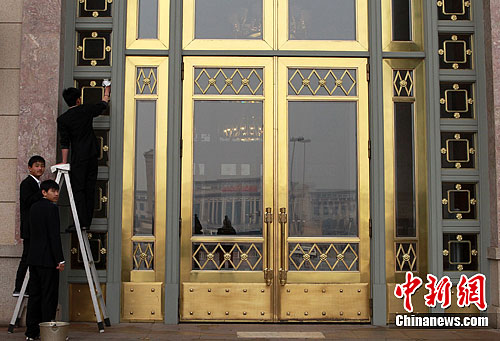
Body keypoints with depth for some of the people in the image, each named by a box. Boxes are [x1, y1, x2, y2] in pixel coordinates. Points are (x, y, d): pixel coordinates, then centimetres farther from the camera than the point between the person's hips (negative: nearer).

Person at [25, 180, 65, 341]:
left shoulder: (34, 207, 13)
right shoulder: (52, 208, -12)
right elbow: (54, 235, -17)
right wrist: (60, 259, -15)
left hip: (34, 258, 8)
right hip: (47, 259, -8)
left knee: (34, 294, 11)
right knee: (49, 295, -3)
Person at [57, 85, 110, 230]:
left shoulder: (62, 119, -4)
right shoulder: (86, 110, 2)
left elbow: (65, 143, -5)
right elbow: (102, 105, 22)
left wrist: (64, 162, 2)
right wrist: (106, 92, 39)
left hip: (78, 158, -3)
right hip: (92, 155, 3)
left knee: (78, 189, -1)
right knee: (89, 189, 6)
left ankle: (82, 222, -10)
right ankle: (87, 222, 9)